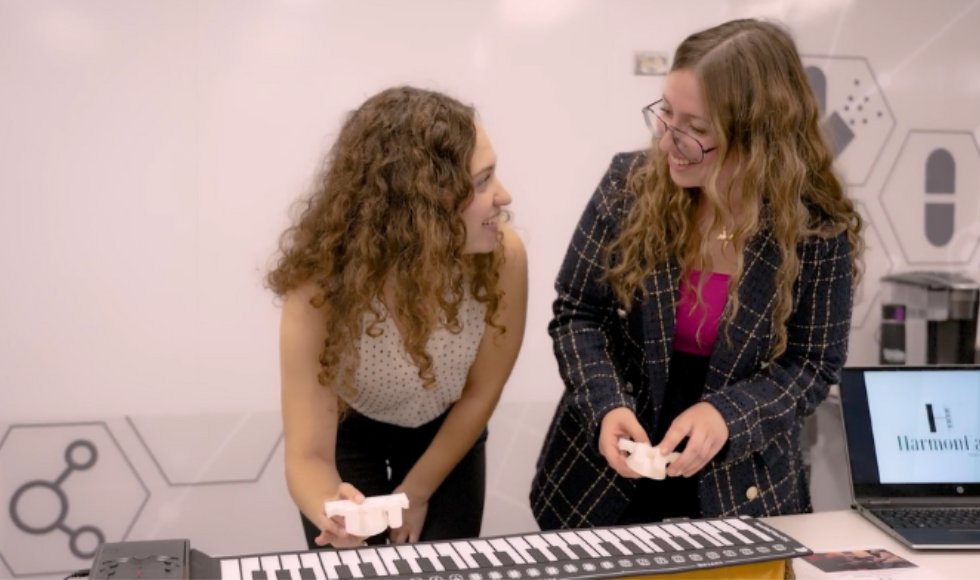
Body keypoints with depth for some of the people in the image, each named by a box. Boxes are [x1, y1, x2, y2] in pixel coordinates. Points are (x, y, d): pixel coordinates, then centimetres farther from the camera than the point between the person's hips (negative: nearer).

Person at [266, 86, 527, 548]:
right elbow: (308, 455, -32)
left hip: (446, 433, 2)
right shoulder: (322, 286, -35)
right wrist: (334, 513, -54)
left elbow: (480, 393, -15)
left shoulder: (502, 255, -31)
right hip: (348, 434, -1)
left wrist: (416, 494, -7)